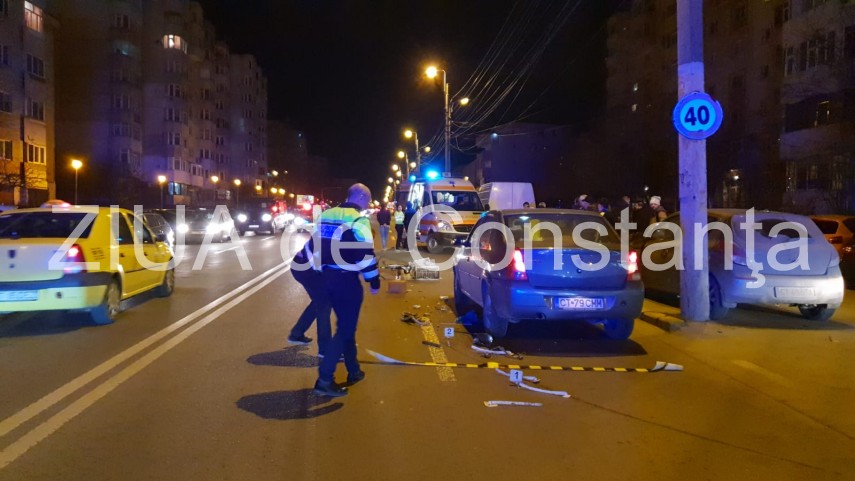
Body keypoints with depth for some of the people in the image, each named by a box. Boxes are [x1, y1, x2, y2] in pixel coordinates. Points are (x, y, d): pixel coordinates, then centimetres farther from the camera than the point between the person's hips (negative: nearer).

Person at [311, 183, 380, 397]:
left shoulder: (326, 216, 12)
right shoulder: (358, 220, -11)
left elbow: (314, 246, 16)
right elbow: (365, 254, -16)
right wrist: (374, 282, -6)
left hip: (328, 278, 8)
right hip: (347, 280, -8)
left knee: (346, 325, 20)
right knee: (345, 329, -1)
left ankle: (354, 371, 30)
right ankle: (324, 380, -6)